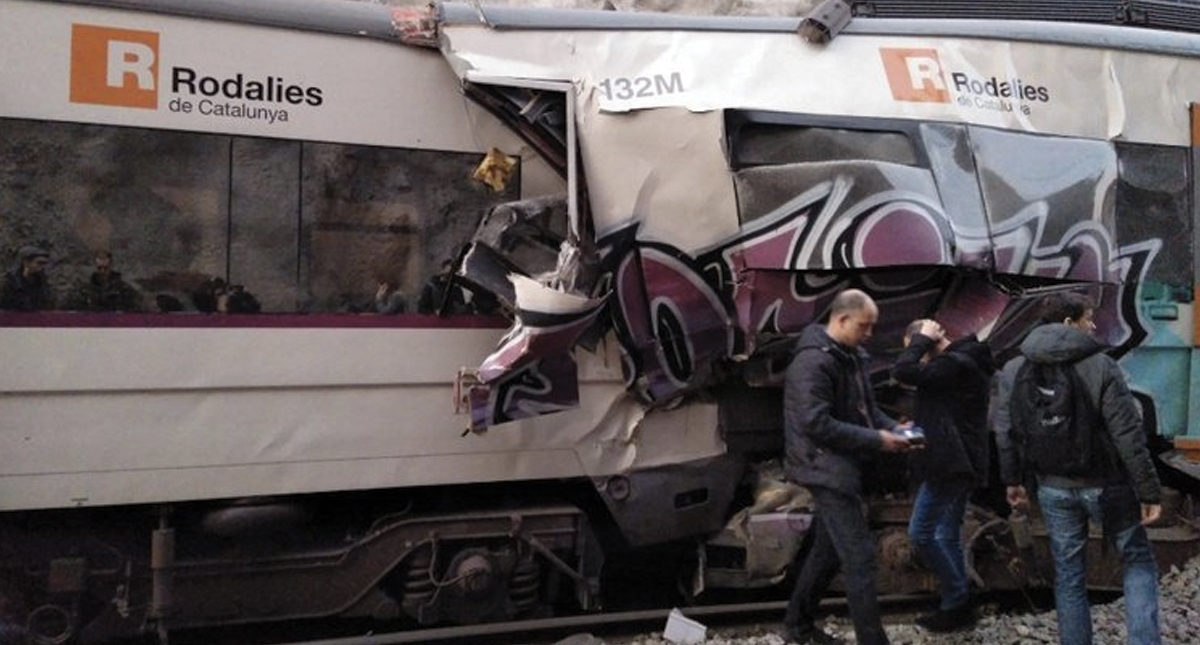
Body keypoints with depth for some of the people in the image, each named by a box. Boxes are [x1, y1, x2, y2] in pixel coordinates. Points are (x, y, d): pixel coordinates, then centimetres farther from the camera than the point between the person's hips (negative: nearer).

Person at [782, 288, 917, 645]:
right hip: (826, 468, -10)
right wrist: (875, 440, -22)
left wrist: (893, 429, -2)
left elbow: (866, 407, 19)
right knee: (860, 555, -9)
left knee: (828, 550, 18)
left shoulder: (851, 356, 10)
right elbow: (816, 424, -26)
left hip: (841, 466, 10)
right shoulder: (813, 361, -20)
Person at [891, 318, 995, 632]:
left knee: (920, 532, -4)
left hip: (950, 463, -10)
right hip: (961, 461, 10)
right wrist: (919, 427, 14)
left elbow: (902, 371, -27)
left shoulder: (955, 364, -19)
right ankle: (958, 605, 18)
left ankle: (957, 600, 4)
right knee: (948, 535, 14)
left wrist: (922, 340, -14)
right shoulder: (964, 361, 14)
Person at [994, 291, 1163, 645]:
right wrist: (1149, 491, -8)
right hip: (1105, 484, -3)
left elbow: (1005, 434, 3)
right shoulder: (1100, 365, -12)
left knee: (1068, 575, 12)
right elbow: (1128, 436, -14)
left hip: (1054, 489, 3)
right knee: (1138, 561, 13)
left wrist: (1013, 480, 15)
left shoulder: (1013, 370, 0)